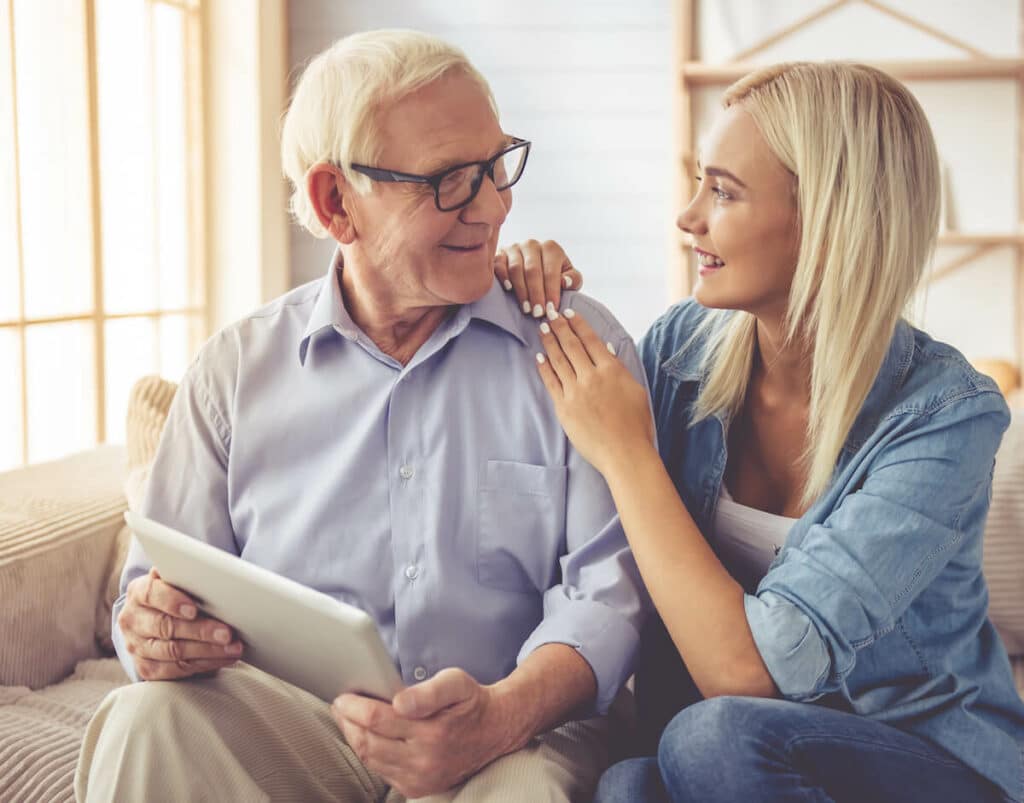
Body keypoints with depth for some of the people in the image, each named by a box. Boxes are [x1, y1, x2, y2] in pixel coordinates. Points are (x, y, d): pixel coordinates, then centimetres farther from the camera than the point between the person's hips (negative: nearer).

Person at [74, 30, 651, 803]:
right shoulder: (239, 366, 8)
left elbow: (606, 586, -4)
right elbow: (163, 589, 11)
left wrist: (506, 713, -25)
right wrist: (155, 634, -16)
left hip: (508, 736, -2)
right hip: (288, 725, 2)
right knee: (144, 723, -28)